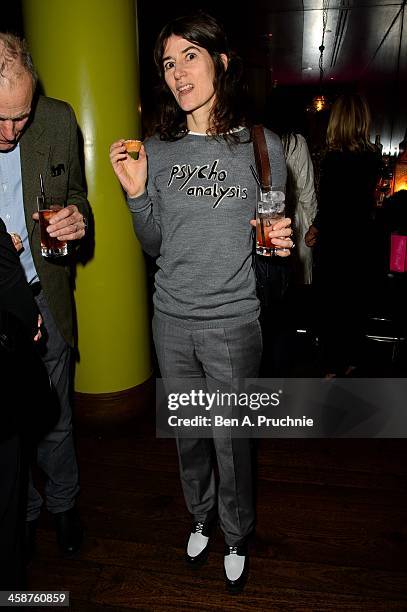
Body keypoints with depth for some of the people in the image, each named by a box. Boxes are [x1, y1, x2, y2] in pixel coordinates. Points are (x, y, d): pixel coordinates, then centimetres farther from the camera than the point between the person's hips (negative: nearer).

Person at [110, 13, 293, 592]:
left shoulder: (262, 146, -4)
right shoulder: (156, 150, 3)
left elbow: (275, 236, 4)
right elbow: (154, 244, 7)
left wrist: (280, 244, -18)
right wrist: (136, 194, -9)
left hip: (233, 321, -3)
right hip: (171, 319, 3)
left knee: (231, 441, 10)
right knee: (188, 433, 20)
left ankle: (236, 538, 39)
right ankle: (201, 519, 48)